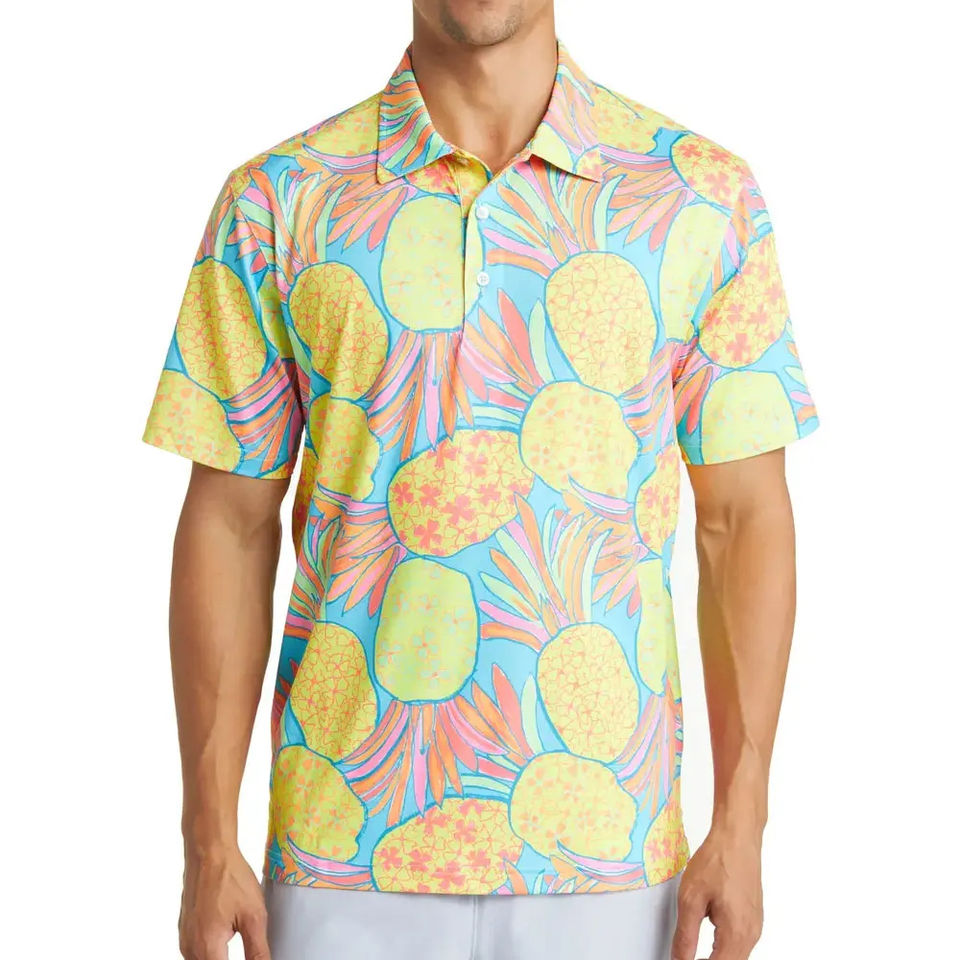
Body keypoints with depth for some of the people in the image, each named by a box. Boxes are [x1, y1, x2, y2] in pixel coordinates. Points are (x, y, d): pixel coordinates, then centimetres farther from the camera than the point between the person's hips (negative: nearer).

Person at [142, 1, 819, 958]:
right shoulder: (278, 201, 0)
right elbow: (231, 523, 1)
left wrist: (740, 826, -3)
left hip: (603, 850, 0)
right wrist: (208, 845, -1)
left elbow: (741, 518, 2)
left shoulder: (703, 195, 0)